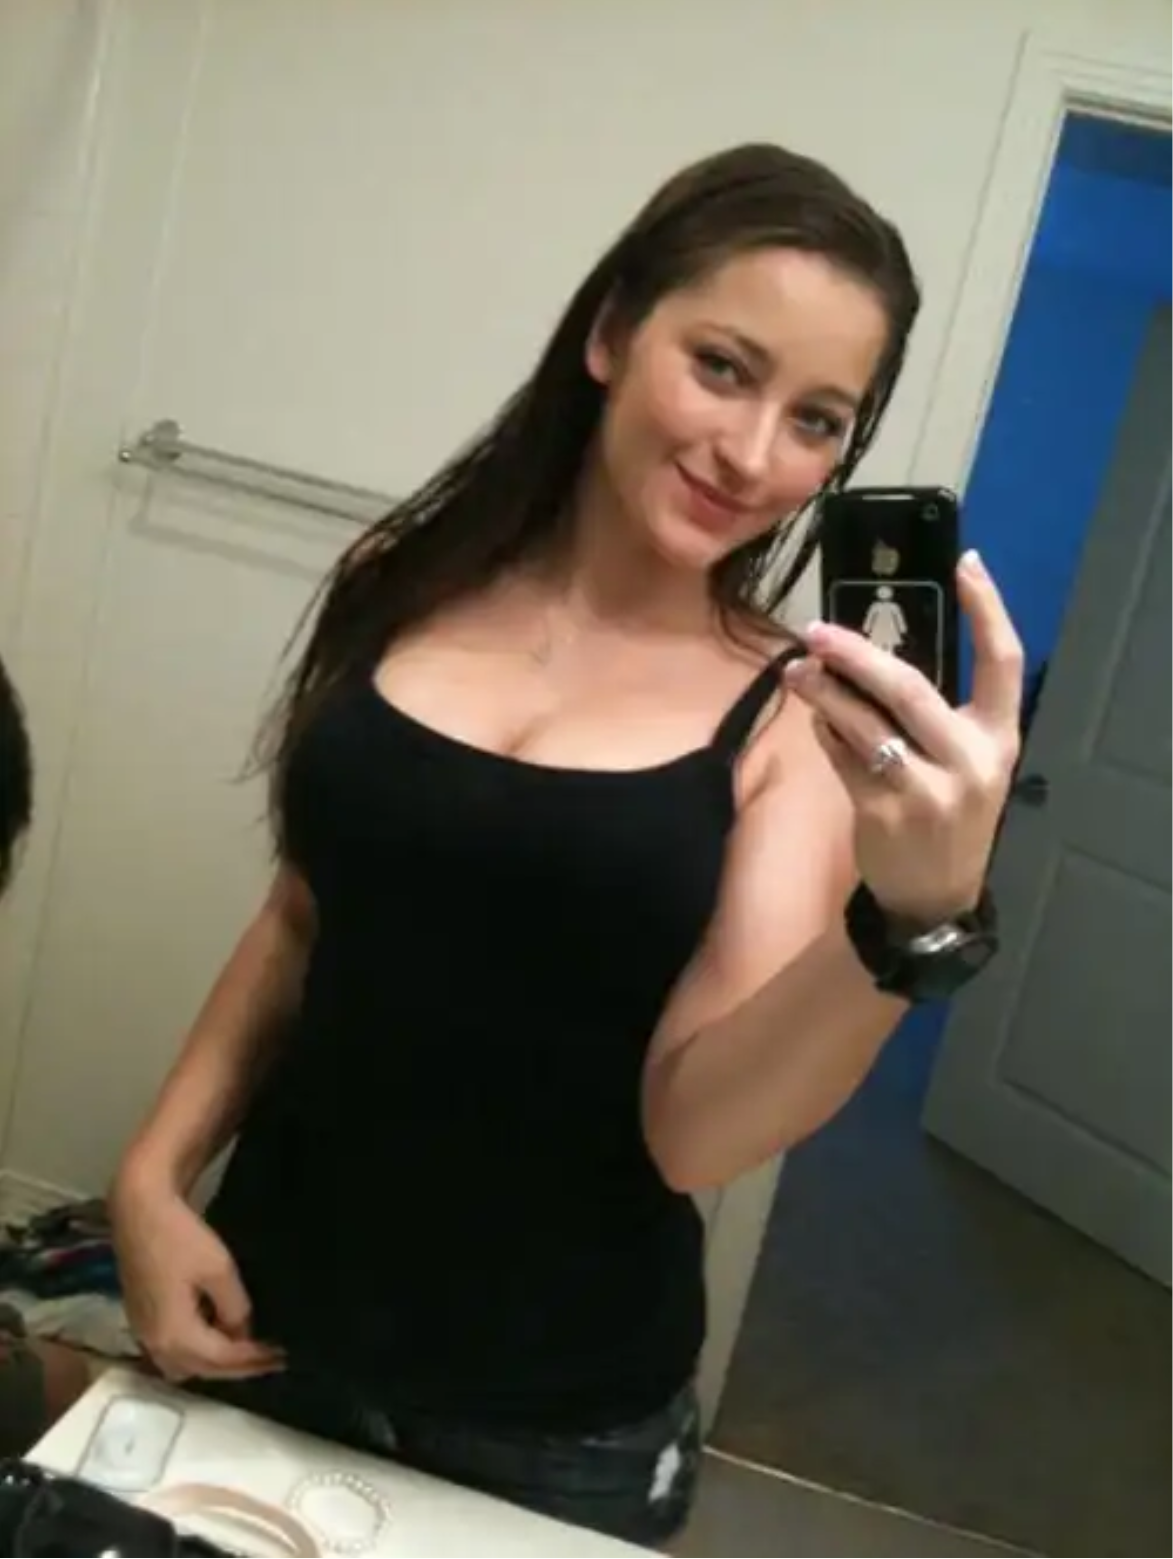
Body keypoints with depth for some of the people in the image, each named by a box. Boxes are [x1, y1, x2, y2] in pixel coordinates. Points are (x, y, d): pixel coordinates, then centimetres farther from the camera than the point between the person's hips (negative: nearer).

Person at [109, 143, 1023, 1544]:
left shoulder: (797, 715, -13)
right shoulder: (407, 583, -4)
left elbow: (695, 1129, -20)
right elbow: (303, 923, 7)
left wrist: (919, 916, -35)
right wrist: (153, 1174, -2)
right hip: (275, 1316, 3)